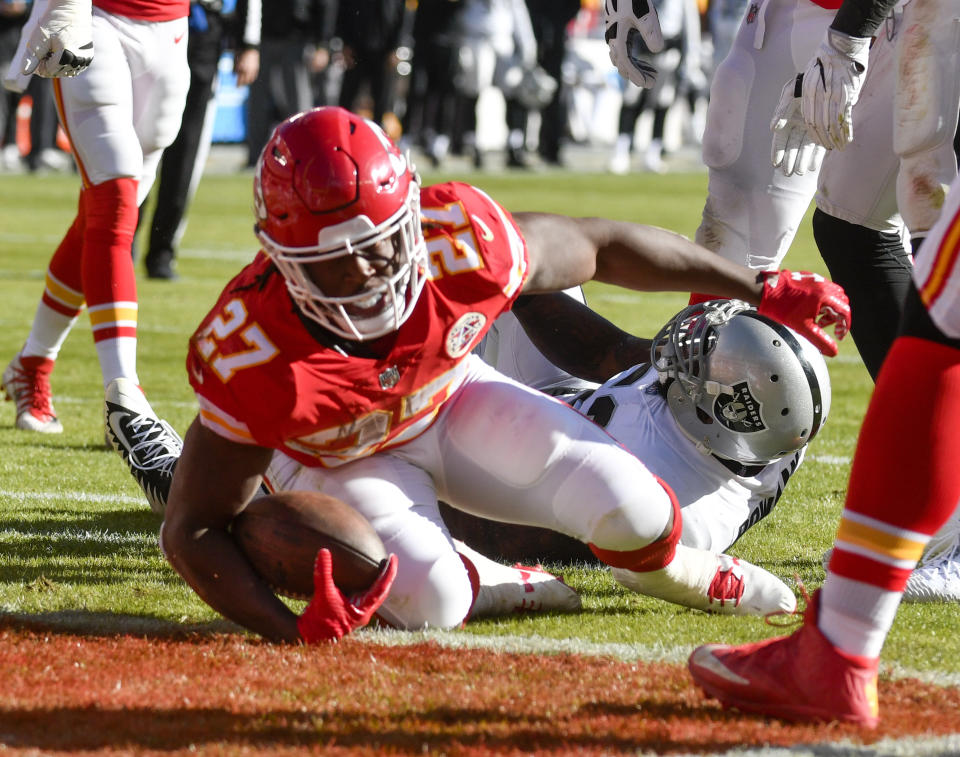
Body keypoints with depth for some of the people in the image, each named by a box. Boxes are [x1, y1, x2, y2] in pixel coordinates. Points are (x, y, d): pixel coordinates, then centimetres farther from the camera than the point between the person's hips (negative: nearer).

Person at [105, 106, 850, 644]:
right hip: (336, 454, -2)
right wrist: (290, 630, -45)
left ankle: (689, 575, 24)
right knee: (430, 604, -27)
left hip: (446, 396, 2)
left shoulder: (462, 242, -34)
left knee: (629, 508, -13)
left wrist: (763, 290, -4)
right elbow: (193, 529, -29)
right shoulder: (252, 353, -40)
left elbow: (600, 245, -14)